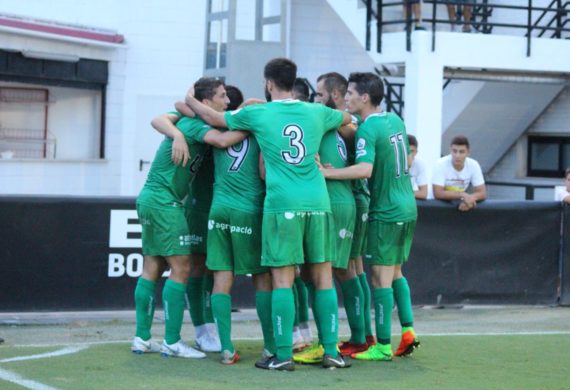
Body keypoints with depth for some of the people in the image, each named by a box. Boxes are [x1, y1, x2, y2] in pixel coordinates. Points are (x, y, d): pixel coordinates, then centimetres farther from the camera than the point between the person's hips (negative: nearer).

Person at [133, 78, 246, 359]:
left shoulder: (189, 122, 14)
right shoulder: (195, 124, -15)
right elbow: (223, 141, -31)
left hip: (151, 199, 10)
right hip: (164, 201, -10)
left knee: (153, 268, 10)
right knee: (181, 268, -8)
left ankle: (142, 338, 12)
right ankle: (172, 342, -7)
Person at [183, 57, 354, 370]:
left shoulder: (258, 114, 3)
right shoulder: (316, 112, 10)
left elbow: (212, 117, 17)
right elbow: (347, 118, 32)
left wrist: (189, 100, 35)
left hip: (282, 204, -3)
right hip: (317, 202, 3)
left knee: (282, 279, -2)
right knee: (323, 277, 7)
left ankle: (283, 355, -3)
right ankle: (331, 351, 6)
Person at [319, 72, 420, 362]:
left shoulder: (368, 129, -17)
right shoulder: (395, 120, 9)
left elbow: (365, 169, -30)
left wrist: (327, 172, -27)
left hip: (386, 212, -8)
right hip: (407, 208, 8)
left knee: (381, 277, -3)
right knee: (396, 272, 18)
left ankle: (383, 346, -1)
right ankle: (408, 331, 14)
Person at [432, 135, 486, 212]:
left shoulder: (473, 165, -11)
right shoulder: (440, 165, -20)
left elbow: (482, 193, -11)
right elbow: (438, 194, -26)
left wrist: (469, 198, -31)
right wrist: (462, 195, -33)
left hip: (460, 205, 3)